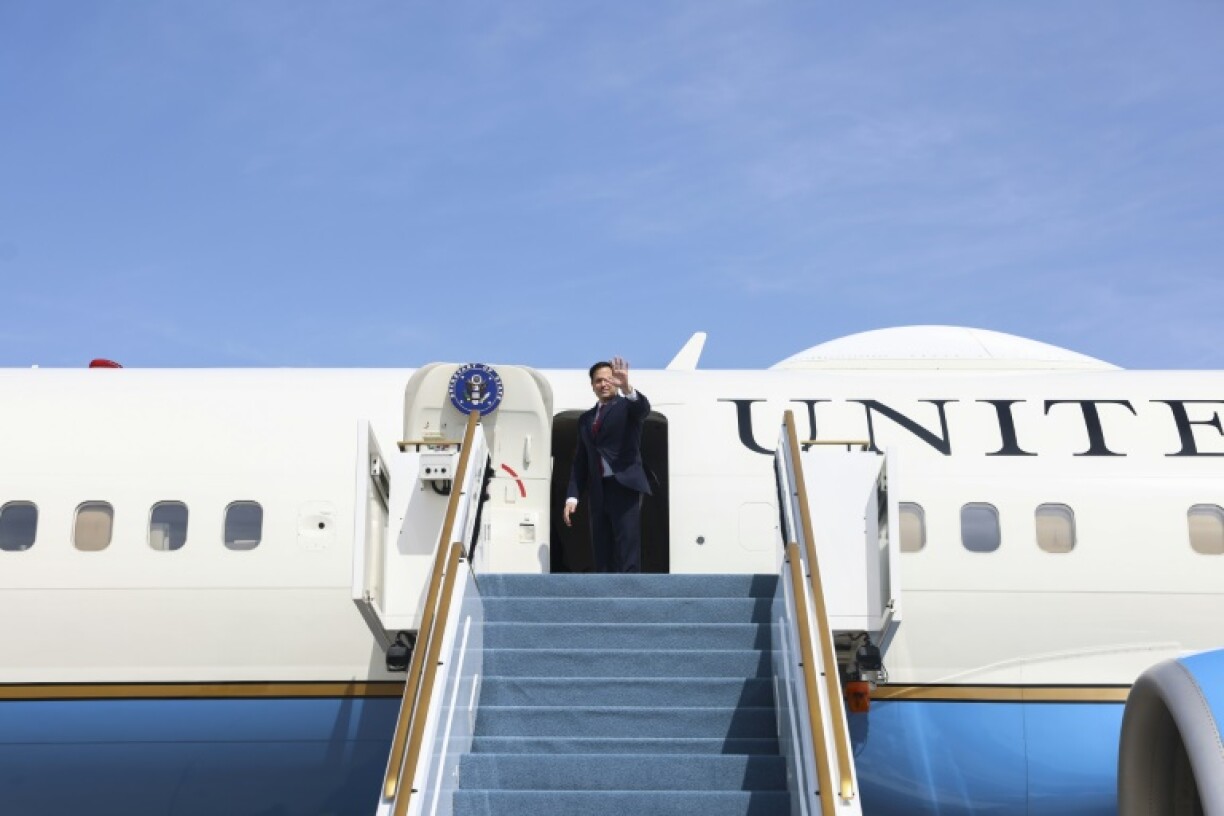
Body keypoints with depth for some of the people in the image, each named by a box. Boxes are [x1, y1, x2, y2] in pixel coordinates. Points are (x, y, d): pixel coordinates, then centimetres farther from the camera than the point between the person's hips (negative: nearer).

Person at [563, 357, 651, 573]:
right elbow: (580, 461, 17)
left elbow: (643, 407, -20)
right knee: (602, 555, 5)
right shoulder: (585, 419, 19)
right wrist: (572, 496, 7)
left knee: (627, 556, -10)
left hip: (624, 487, -6)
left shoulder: (627, 406, 4)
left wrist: (626, 387, -41)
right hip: (598, 492, 6)